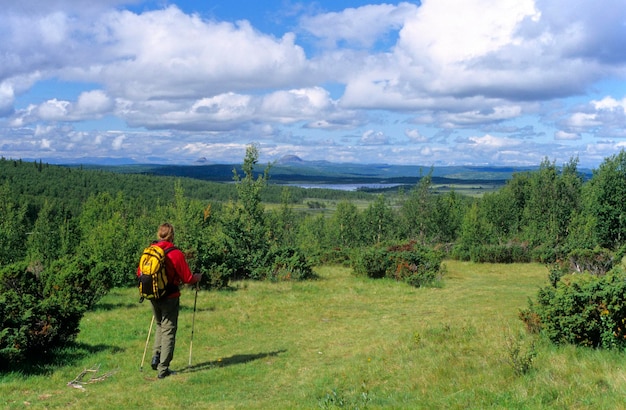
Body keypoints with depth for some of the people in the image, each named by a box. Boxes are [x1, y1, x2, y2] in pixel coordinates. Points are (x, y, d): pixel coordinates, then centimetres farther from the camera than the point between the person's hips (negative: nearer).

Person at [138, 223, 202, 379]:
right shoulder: (176, 254, -16)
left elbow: (140, 273, 9)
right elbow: (187, 278, -12)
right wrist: (197, 277, 9)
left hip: (153, 297, 5)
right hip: (170, 297, -5)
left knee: (160, 326, 26)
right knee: (168, 330, 4)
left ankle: (156, 355, 12)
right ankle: (163, 369, 5)